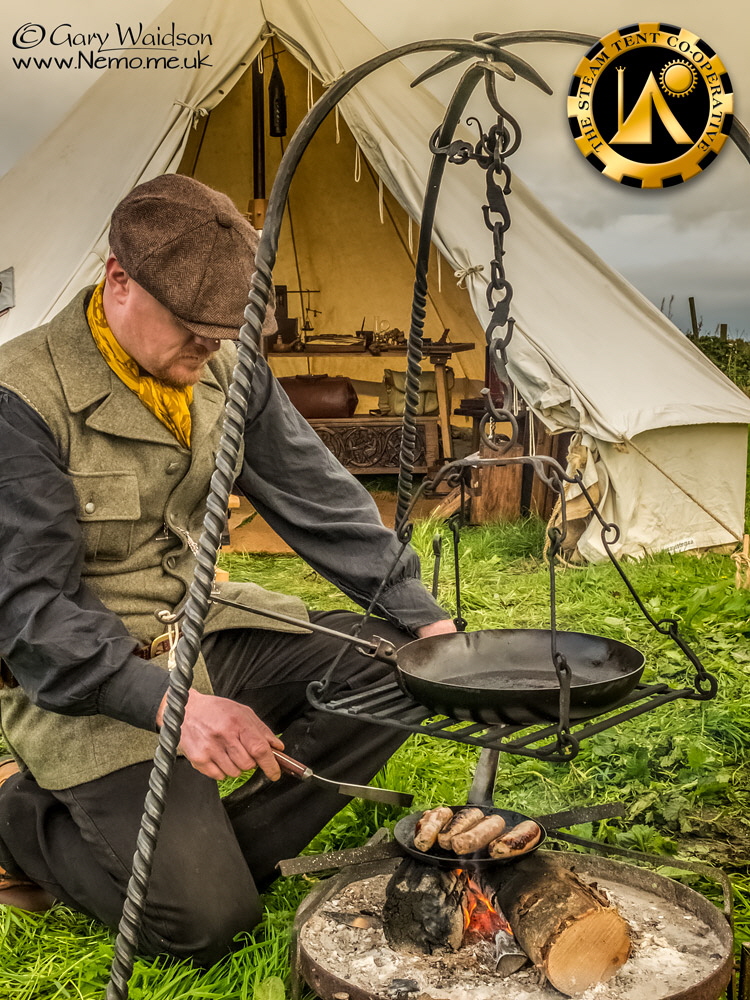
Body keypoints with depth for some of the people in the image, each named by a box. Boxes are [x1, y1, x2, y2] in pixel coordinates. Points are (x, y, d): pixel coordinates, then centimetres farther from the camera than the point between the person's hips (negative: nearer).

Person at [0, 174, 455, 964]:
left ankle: (218, 847, -3)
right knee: (206, 919, -16)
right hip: (88, 680, -7)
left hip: (205, 629, 7)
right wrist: (168, 702, -34)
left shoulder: (229, 373, 0)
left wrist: (425, 616, -4)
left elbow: (322, 504, 4)